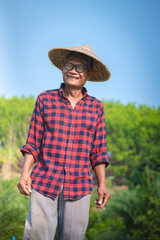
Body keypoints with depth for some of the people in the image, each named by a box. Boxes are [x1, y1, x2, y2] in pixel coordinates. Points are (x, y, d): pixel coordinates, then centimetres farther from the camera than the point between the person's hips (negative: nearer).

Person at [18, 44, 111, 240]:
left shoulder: (96, 107, 8)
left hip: (78, 187, 1)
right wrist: (25, 173, -4)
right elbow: (33, 143, 7)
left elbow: (98, 152, 10)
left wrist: (102, 184, 2)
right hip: (44, 182, -1)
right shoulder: (45, 99, 6)